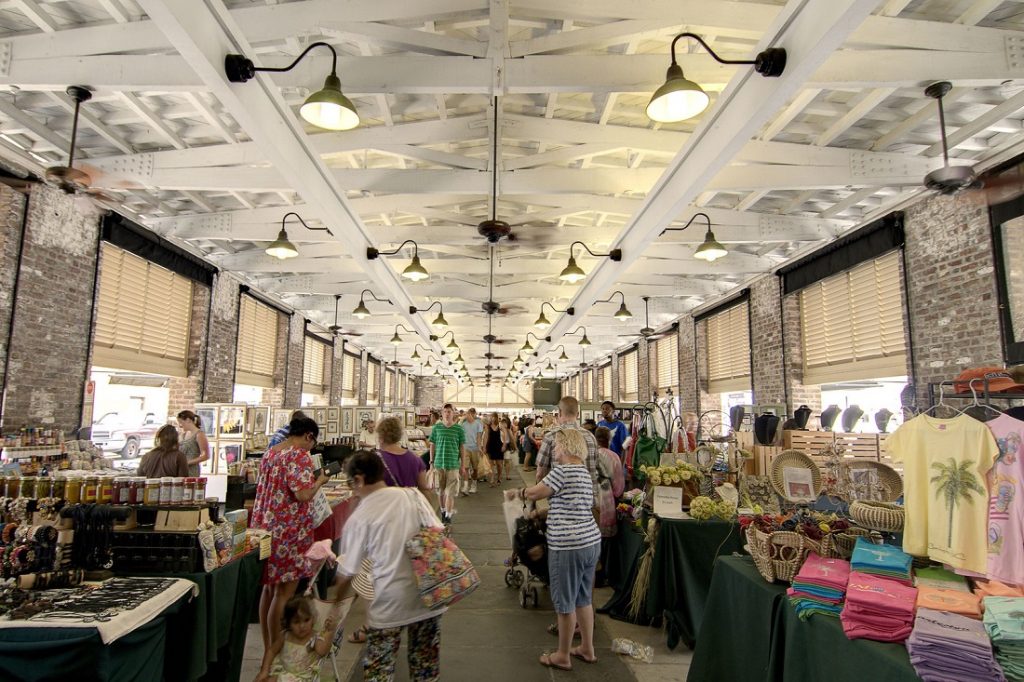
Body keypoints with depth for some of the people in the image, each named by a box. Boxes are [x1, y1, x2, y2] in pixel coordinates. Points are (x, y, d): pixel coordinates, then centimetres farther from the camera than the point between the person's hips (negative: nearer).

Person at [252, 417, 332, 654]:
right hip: (288, 531, -9)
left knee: (269, 588, 17)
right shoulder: (300, 456, -16)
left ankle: (267, 648, 29)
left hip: (265, 526, 9)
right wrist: (319, 481, -6)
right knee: (284, 593, 2)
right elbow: (303, 495, -25)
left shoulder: (269, 453, 10)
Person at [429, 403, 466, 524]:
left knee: (450, 491, -2)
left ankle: (448, 515, 3)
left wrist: (463, 465, 2)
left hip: (453, 464, -2)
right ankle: (443, 510, 30)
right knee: (440, 489, 13)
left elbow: (462, 447, 3)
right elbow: (432, 445, 8)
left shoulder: (459, 428, -1)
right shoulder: (437, 427, 1)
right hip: (439, 463, 2)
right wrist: (431, 462, 5)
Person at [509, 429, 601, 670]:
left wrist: (517, 492, 8)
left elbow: (535, 492, -12)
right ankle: (587, 649, 32)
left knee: (565, 602, 6)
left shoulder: (563, 470, -15)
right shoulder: (584, 472, 13)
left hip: (568, 546, -9)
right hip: (591, 541, 9)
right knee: (583, 598, 20)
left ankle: (563, 656, 20)